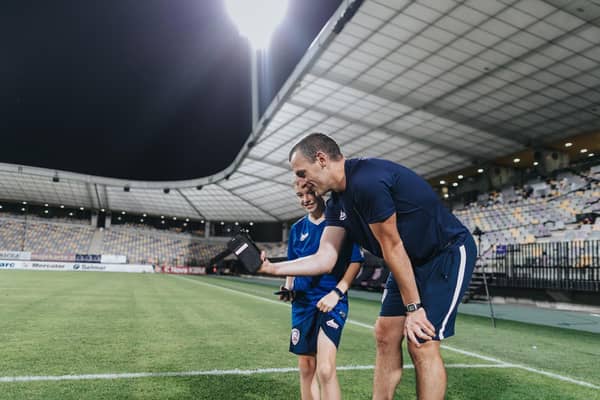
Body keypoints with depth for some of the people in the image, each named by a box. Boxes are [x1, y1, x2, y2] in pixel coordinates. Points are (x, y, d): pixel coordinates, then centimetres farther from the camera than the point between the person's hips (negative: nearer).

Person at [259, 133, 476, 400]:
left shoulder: (367, 181, -27)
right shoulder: (337, 204, 2)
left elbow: (392, 247, -23)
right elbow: (325, 259, 0)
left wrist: (413, 307, -15)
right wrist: (272, 268, -7)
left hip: (449, 252, -9)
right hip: (412, 262, 9)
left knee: (421, 344, -9)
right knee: (385, 336, 7)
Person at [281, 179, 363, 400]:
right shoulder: (297, 228, 10)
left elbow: (355, 261, -6)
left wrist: (337, 292, -16)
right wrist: (288, 287, 1)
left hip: (331, 301, -5)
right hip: (302, 302, 5)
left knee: (325, 369, -14)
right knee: (306, 367, 11)